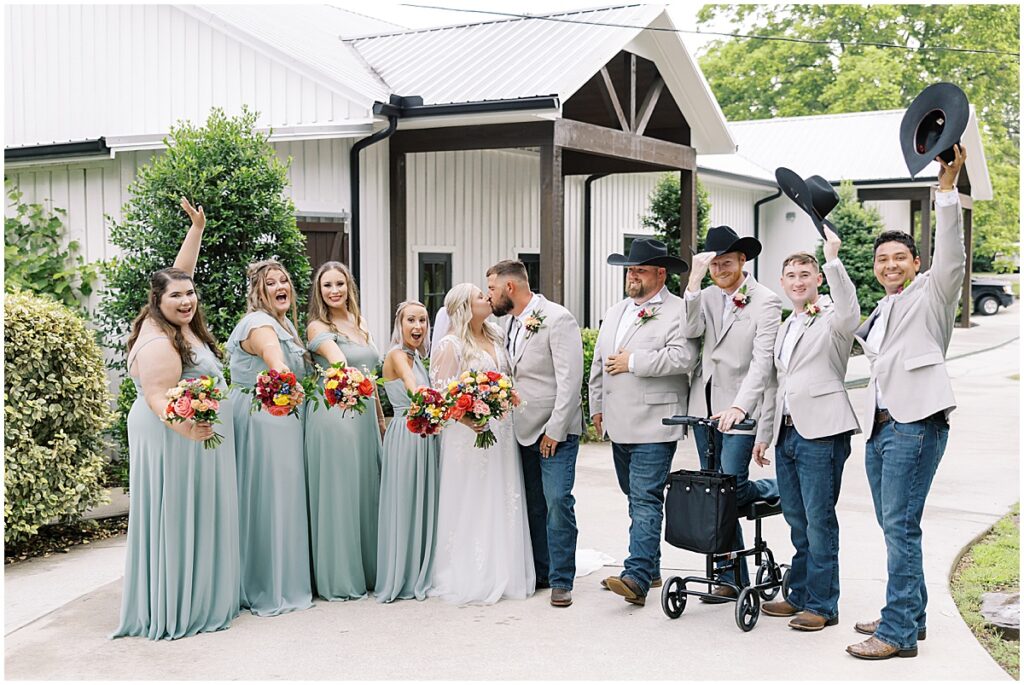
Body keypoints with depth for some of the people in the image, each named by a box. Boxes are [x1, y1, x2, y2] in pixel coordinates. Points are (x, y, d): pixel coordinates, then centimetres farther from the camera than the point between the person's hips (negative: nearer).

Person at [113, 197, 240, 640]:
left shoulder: (180, 322, 6)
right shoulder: (160, 344, -20)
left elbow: (180, 271, 18)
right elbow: (157, 397, -27)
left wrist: (197, 228, 17)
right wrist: (185, 425, -45)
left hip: (195, 437, 10)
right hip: (175, 439, -10)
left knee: (199, 516, 13)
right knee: (176, 517, -6)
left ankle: (198, 598, 20)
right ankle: (174, 610, 0)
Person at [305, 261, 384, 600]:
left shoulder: (361, 325, 16)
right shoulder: (318, 327, -3)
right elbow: (339, 363, -23)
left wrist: (381, 420, 19)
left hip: (365, 415, 7)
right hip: (333, 415, -7)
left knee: (368, 489, 10)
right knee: (338, 493, -3)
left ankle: (369, 571, 21)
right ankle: (339, 579, 5)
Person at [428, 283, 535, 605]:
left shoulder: (495, 338, 13)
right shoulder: (451, 345, -9)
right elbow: (441, 393, -14)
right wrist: (466, 419, -27)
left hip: (502, 431, 7)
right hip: (469, 432, -7)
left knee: (503, 503, 10)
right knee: (471, 504, -1)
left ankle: (503, 574, 20)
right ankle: (471, 578, 8)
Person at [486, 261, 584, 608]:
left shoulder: (557, 319, -12)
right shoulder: (512, 323, 12)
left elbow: (570, 378, -16)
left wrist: (555, 430, -17)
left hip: (556, 430, -7)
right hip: (525, 430, 7)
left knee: (557, 502, -10)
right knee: (533, 505, 10)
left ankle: (561, 581, -2)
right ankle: (540, 572, 19)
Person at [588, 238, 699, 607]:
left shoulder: (678, 312, -7)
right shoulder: (615, 312, 18)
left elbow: (683, 357, -22)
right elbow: (598, 362, 23)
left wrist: (632, 362, -16)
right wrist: (597, 407, 18)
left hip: (653, 426, -8)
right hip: (619, 425, 8)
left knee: (646, 500, -12)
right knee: (636, 498, 15)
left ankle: (637, 577, -17)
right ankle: (650, 569, 25)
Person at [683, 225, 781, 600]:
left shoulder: (766, 301, -8)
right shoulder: (706, 296, 9)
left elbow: (762, 361, -17)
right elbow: (689, 331, -10)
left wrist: (740, 406, -28)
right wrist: (694, 279, -15)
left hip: (740, 409, -6)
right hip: (705, 405, 6)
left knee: (732, 490, -13)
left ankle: (778, 488, 20)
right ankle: (733, 578, 18)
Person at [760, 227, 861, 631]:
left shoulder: (831, 320, -3)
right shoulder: (785, 327, 20)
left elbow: (849, 312, -29)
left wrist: (833, 260, -34)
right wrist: (766, 434, 23)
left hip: (821, 431, -8)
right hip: (787, 431, 8)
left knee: (819, 521, -4)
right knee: (797, 522, 13)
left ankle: (823, 605, 4)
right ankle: (800, 595, 22)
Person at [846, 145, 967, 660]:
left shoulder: (931, 294, 1)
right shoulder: (880, 314, 24)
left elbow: (951, 254, -15)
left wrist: (948, 185, -23)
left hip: (915, 424, -8)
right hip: (879, 427, 8)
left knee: (900, 525, -11)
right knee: (893, 526, 12)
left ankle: (899, 632, -7)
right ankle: (910, 614, 22)